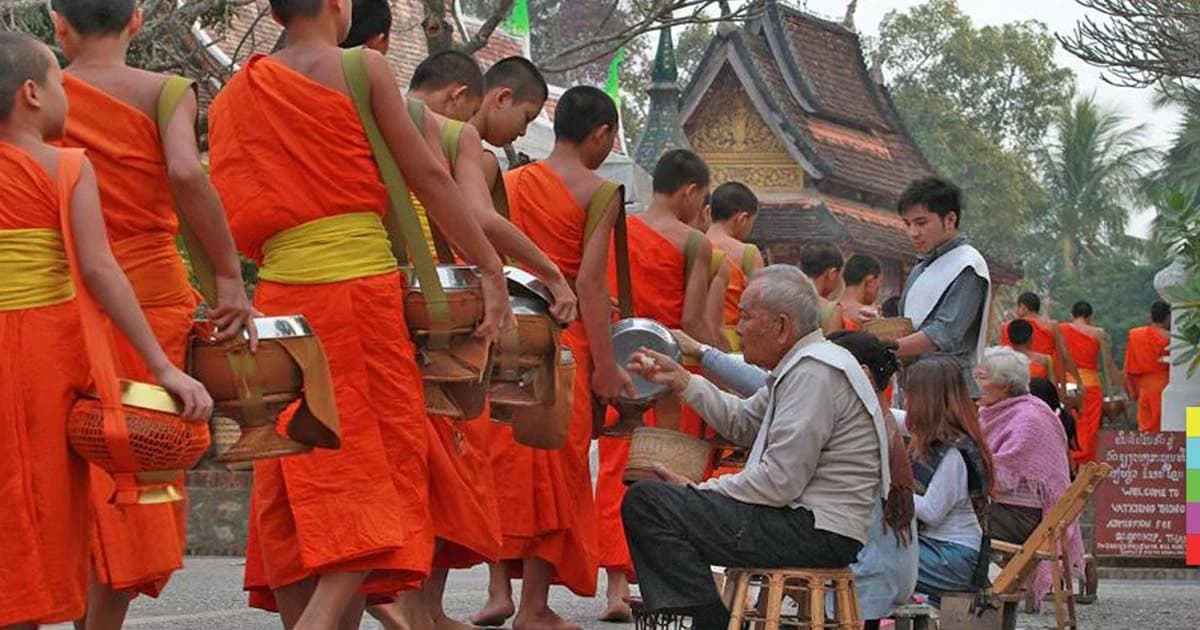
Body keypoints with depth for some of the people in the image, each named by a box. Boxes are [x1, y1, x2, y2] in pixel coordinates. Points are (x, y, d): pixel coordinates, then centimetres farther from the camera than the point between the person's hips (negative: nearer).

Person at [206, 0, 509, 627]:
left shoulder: (234, 95, 15)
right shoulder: (362, 68, -1)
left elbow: (235, 213, 15)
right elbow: (428, 177, -3)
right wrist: (490, 272, 0)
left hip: (279, 293, 5)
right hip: (361, 288, -5)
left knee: (297, 491, 8)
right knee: (372, 475, -6)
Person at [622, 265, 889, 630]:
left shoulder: (814, 371, -17)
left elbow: (780, 482, -21)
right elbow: (743, 423, 23)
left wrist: (696, 491, -10)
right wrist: (681, 381, 16)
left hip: (817, 533, -11)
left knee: (645, 503, -16)